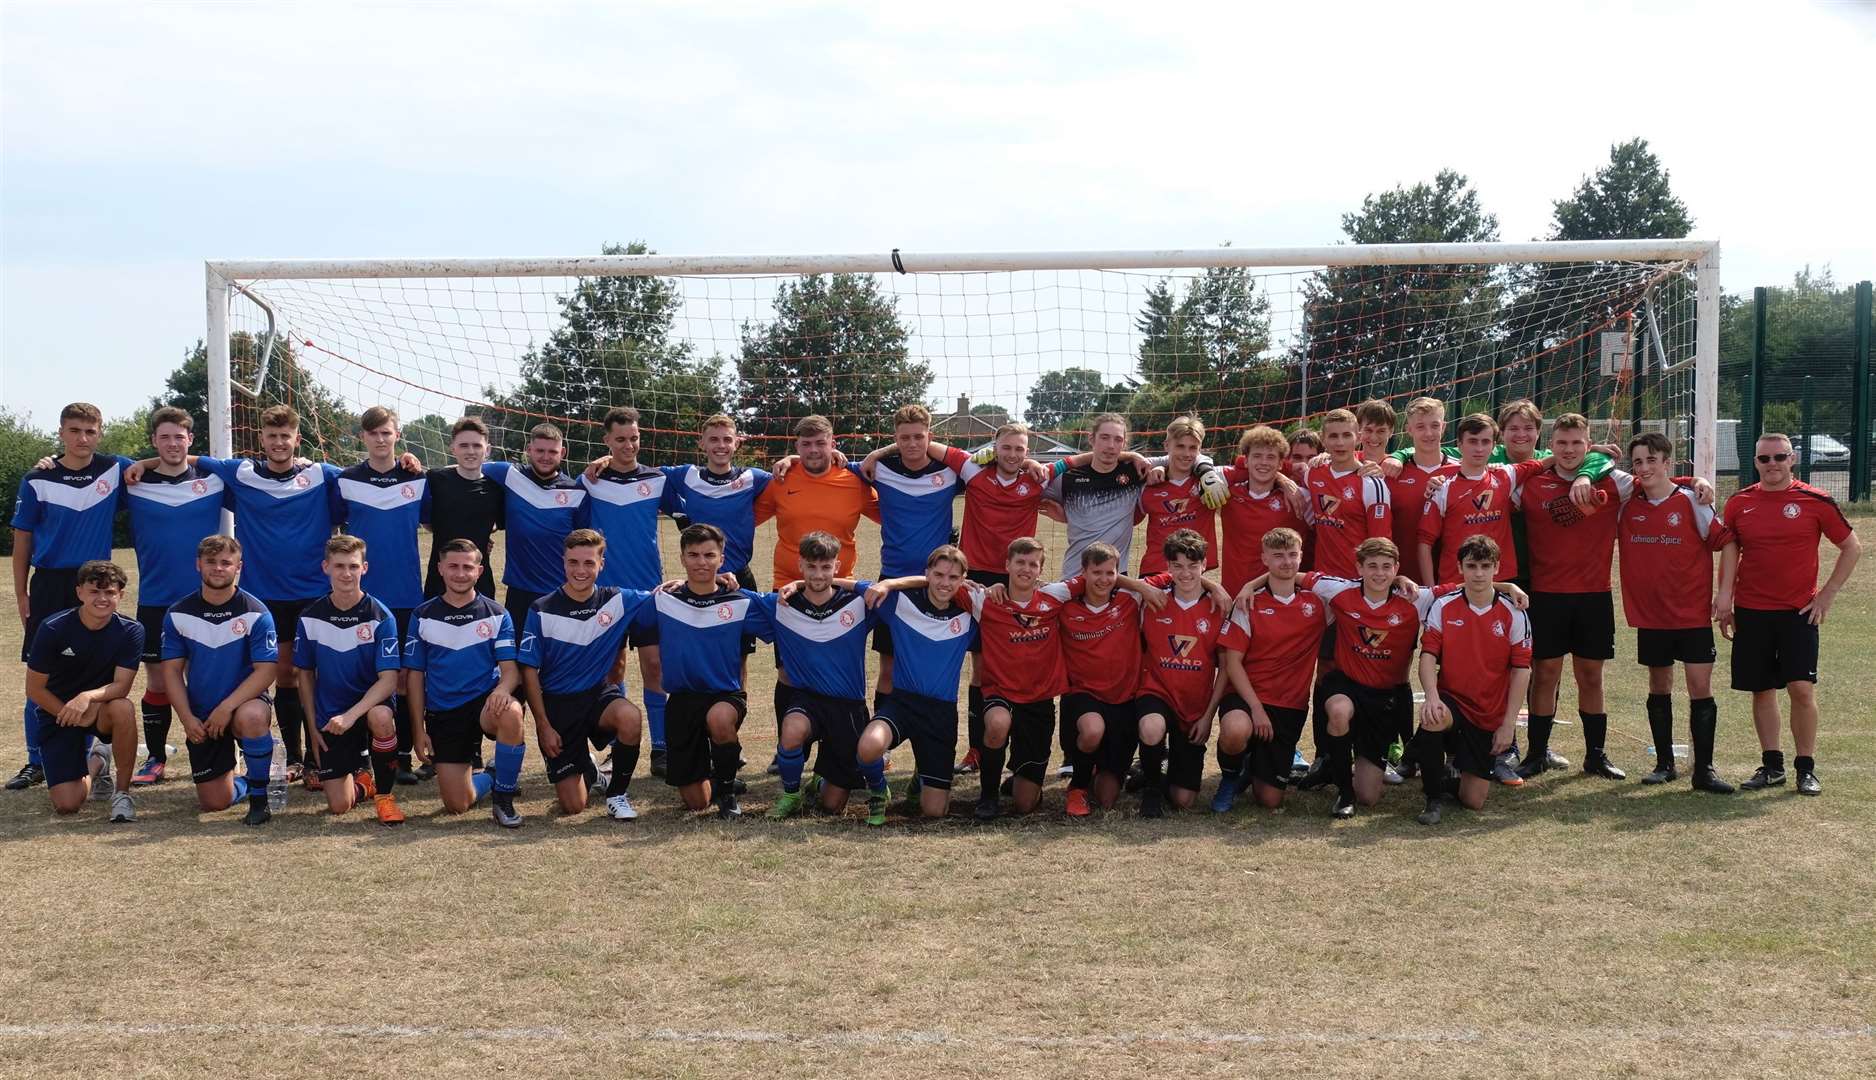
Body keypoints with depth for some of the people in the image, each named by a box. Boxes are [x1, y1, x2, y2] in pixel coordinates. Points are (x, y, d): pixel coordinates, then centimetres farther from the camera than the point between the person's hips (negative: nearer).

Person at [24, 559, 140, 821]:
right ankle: (92, 765, 25)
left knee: (122, 708, -39)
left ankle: (122, 792, -17)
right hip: (56, 713, 0)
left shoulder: (130, 631, -14)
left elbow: (121, 686, -21)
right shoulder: (53, 629, -17)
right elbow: (34, 689, -10)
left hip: (102, 708, 0)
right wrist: (71, 716, -14)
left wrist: (88, 697, -39)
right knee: (67, 805, -13)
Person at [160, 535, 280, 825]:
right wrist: (186, 718, -12)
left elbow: (266, 671, -15)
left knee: (252, 718, -41)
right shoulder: (178, 614, -1)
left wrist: (226, 707, -25)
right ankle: (242, 784, 37)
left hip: (245, 702, -3)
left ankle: (259, 796, -19)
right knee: (214, 802, -1)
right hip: (201, 717, 3)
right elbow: (172, 670, 0)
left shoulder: (256, 613, -11)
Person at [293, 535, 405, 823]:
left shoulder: (380, 616, -12)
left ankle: (385, 794, -14)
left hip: (371, 703, -2)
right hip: (330, 718, 2)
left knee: (381, 718, -40)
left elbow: (388, 680, -17)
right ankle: (362, 775, 31)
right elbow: (306, 674, 8)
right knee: (339, 805, -8)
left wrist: (351, 715, -30)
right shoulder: (310, 618, -3)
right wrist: (313, 727, 3)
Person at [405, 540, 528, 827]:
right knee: (457, 805, -9)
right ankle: (486, 778, 30)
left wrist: (503, 688, -28)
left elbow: (510, 669, -3)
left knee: (511, 713, -40)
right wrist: (418, 731, 1)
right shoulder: (423, 616, 5)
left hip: (486, 702, -1)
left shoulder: (496, 614, 3)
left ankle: (503, 797, -16)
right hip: (442, 714, 1)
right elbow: (415, 676, 7)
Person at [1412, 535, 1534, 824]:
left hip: (1489, 718, 1)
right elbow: (1428, 656, -7)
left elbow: (1521, 670, -4)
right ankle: (1434, 797, -18)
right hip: (1451, 700, -1)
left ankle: (1451, 784, 36)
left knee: (1474, 801, -3)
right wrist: (1432, 697, -27)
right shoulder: (1442, 607, -2)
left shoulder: (1513, 614, -3)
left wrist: (1508, 724, -8)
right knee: (1432, 718, -40)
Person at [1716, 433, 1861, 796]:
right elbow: (1730, 552, 9)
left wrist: (1827, 593, 0)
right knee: (1762, 690, 7)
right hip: (1751, 612, 2)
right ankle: (1771, 766, 18)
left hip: (1799, 612, -2)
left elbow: (1852, 548, 4)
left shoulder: (1815, 501, -4)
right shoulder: (1739, 504, 3)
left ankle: (1806, 769, 3)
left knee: (1801, 688, -9)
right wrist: (1724, 598, -1)